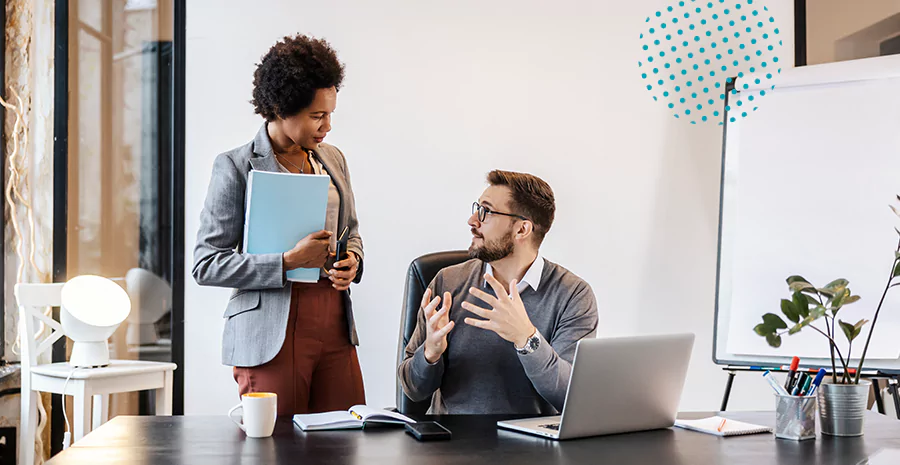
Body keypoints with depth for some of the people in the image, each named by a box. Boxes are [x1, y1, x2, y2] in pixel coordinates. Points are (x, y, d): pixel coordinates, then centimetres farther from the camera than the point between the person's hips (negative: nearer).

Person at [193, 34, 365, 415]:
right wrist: (288, 262, -18)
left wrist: (352, 260, 3)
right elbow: (205, 266, -9)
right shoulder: (235, 167, -6)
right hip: (271, 334, -5)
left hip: (334, 326, 6)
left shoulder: (332, 159, 12)